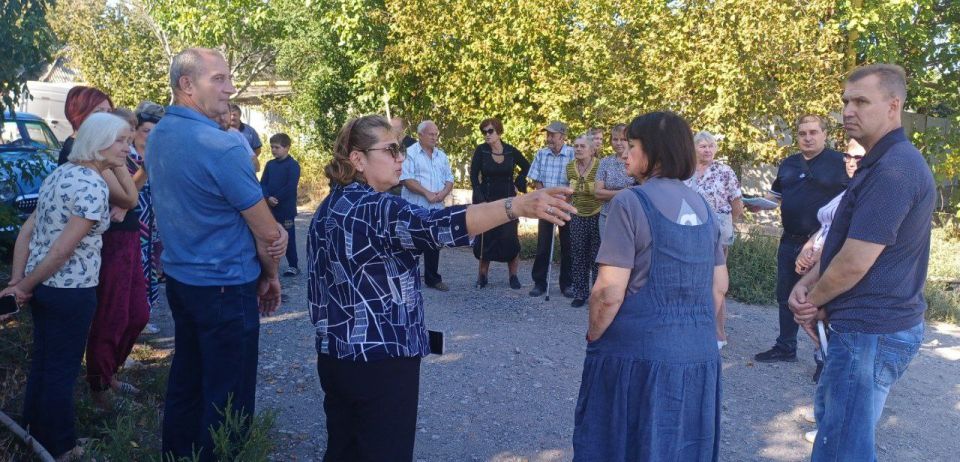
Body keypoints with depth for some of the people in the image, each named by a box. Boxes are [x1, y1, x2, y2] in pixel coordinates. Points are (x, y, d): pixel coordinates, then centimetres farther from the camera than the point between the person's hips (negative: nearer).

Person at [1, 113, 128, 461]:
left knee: (42, 363, 20)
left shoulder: (60, 173, 9)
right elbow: (63, 249, -21)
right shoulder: (94, 186, -19)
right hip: (71, 291, -9)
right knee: (62, 370, 6)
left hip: (43, 286, 9)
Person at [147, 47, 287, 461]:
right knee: (227, 397, 3)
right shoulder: (222, 147, -22)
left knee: (185, 381, 20)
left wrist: (271, 230, -2)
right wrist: (269, 275, 3)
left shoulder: (157, 136, 5)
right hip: (224, 287, -9)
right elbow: (268, 233, -17)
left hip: (178, 277, 9)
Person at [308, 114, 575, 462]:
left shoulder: (327, 210, 9)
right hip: (381, 361, -9)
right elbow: (435, 225, -37)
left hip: (335, 356, 9)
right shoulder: (376, 209, -19)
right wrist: (519, 206, -46)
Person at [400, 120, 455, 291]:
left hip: (436, 207, 6)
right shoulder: (410, 153, -6)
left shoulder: (441, 155, 14)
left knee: (434, 244, 11)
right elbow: (406, 179, -15)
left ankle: (433, 278, 20)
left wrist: (444, 192, -8)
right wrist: (427, 193, -18)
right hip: (415, 207, -6)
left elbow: (449, 179, 13)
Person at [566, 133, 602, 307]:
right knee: (578, 257, 9)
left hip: (597, 217, -5)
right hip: (578, 217, 5)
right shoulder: (570, 167, 2)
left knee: (597, 258, 1)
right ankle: (580, 293, 20)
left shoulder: (599, 166, -15)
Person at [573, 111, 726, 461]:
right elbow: (720, 283, 14)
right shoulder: (702, 206, 8)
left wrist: (593, 337, -1)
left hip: (639, 355, -7)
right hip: (698, 354, 7)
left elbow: (609, 292, -17)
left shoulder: (630, 203, -13)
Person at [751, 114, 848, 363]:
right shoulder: (788, 164, 13)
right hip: (790, 241, 7)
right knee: (786, 296, 14)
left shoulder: (839, 163, -6)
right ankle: (785, 347, 27)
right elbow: (775, 195, 23)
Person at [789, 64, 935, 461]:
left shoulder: (892, 169, -23)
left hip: (871, 332, -11)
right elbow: (845, 240, 16)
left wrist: (814, 301, -7)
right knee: (830, 412, 26)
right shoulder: (882, 162, 13)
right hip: (875, 324, 11)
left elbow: (855, 262, -25)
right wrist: (807, 283, 0)